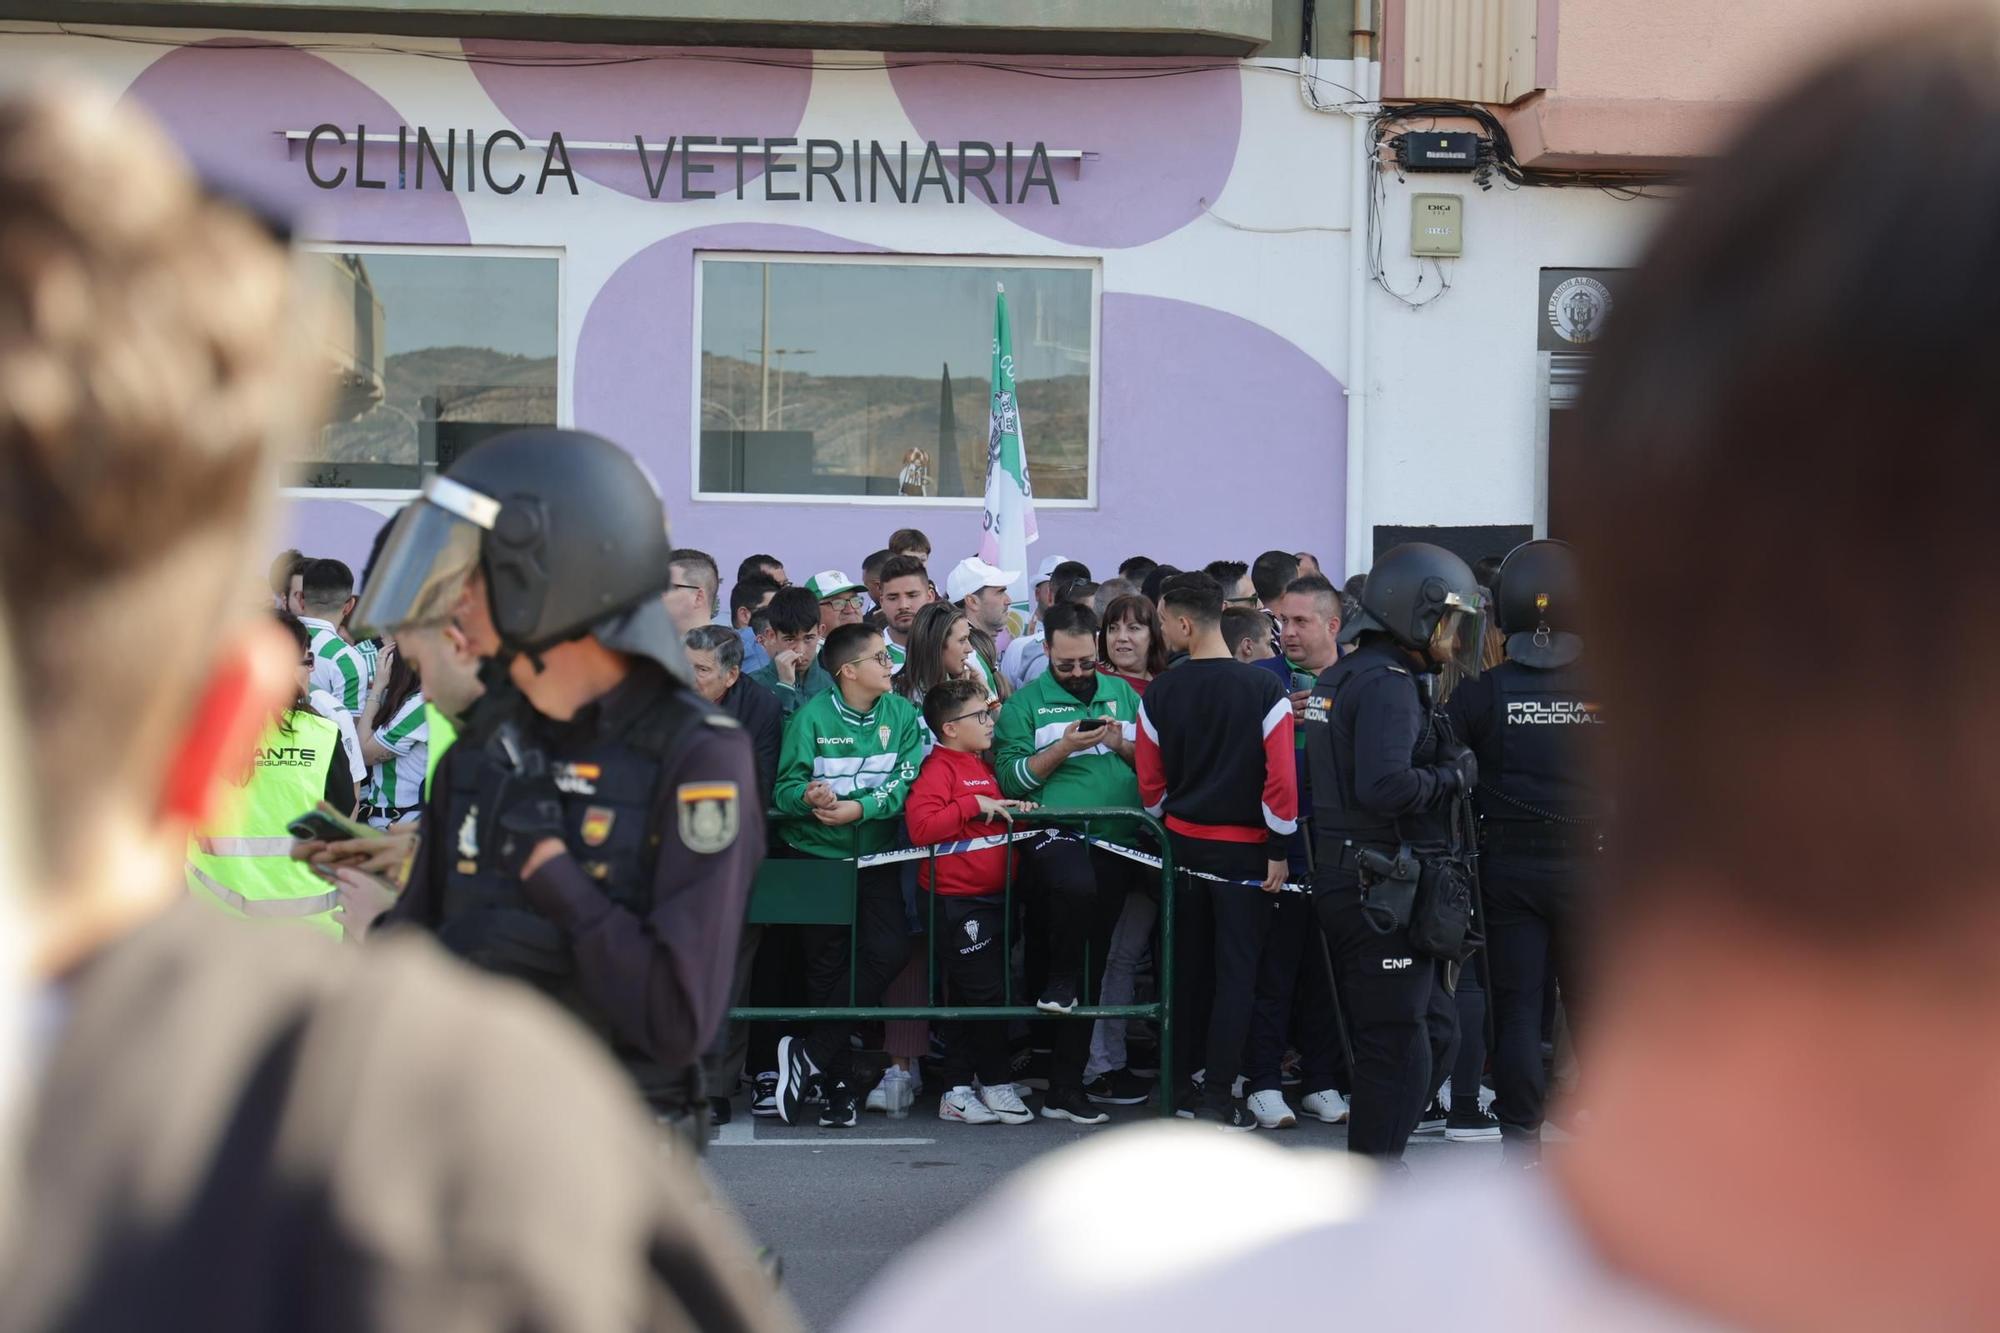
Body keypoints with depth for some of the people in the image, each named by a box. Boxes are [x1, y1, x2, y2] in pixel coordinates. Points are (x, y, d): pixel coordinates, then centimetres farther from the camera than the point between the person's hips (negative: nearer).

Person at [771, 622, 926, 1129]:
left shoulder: (902, 714, 2)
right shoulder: (812, 716, -5)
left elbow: (906, 783, -9)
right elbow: (785, 788, -9)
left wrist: (857, 809, -23)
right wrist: (809, 797, -31)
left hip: (876, 857, 2)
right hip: (817, 854, -2)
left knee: (889, 950, -14)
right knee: (827, 968, 3)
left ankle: (809, 1055, -5)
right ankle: (837, 1083, 13)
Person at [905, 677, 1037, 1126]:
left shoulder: (981, 767, 18)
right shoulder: (939, 769, -11)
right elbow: (921, 827, -25)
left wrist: (1013, 810, 15)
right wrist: (975, 805, -24)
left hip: (990, 896, 10)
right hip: (957, 900, -10)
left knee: (968, 997, 12)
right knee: (985, 990, -8)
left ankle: (957, 1089, 17)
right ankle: (998, 1084, 2)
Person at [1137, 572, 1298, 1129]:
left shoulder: (1159, 695, -5)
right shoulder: (1264, 690, -12)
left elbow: (1150, 782, 2)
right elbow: (1282, 777, -15)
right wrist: (1279, 850, -6)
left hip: (1184, 845, 3)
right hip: (1246, 851, -3)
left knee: (1188, 967, 15)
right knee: (1236, 971, 2)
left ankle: (1182, 1082, 21)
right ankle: (1218, 1095, 1)